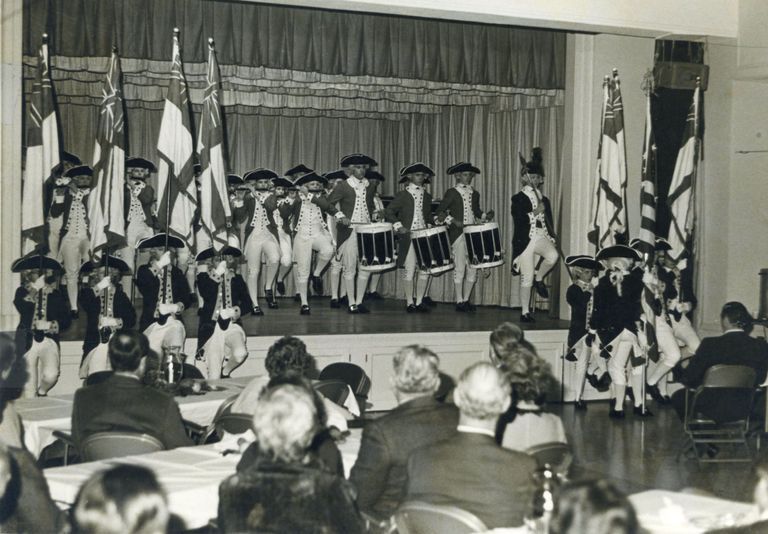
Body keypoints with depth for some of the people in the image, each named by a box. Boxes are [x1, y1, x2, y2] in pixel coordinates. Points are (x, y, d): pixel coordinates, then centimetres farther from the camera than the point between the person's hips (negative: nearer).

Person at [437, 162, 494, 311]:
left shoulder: (474, 194, 14)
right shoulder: (452, 193, -3)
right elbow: (440, 212, -5)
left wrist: (485, 215, 3)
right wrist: (453, 220, -18)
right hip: (458, 235, -6)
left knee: (473, 268, 4)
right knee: (460, 268, -3)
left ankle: (466, 299, 15)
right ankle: (459, 301, 4)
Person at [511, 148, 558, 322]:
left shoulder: (544, 200, 15)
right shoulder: (518, 199, -1)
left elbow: (549, 222, 18)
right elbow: (518, 220, -13)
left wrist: (552, 238, 8)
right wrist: (535, 213, -19)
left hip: (541, 237, 4)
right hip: (525, 240, -4)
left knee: (553, 255, -29)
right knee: (526, 279, -3)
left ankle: (539, 278, 1)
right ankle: (525, 312, 9)